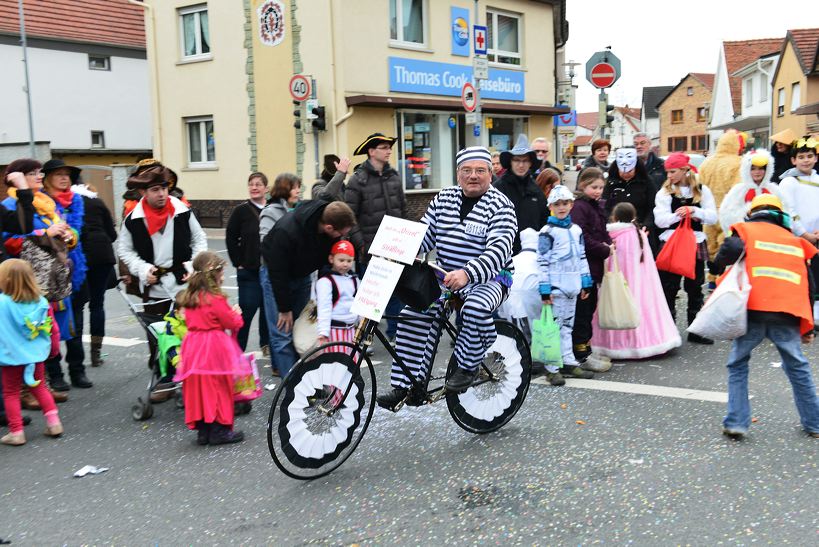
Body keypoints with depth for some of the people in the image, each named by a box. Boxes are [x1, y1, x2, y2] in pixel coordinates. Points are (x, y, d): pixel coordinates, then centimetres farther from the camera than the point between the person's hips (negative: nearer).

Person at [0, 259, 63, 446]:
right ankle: (53, 422, 16)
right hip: (36, 355, 4)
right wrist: (54, 347, 18)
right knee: (39, 388, 22)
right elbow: (53, 329, 5)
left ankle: (16, 432, 12)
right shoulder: (42, 302, -4)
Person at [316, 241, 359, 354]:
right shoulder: (325, 281, -10)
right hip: (334, 329, -7)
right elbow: (324, 308, -17)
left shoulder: (354, 280, 13)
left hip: (350, 328, 7)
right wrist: (323, 332, -24)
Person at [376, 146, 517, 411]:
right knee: (413, 314, -14)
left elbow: (499, 249, -23)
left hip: (488, 278, -5)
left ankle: (467, 366, -10)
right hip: (445, 277, 5)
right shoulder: (443, 199, 10)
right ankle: (405, 386, -10)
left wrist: (467, 273, -38)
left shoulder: (500, 205, -9)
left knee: (476, 308, -36)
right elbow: (424, 235, 12)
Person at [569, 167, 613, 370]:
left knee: (589, 308, 15)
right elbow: (582, 238, -21)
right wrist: (605, 250, -13)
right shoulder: (579, 207, -13)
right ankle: (581, 356, 3)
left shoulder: (597, 206, 16)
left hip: (594, 267, 9)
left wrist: (609, 243, 3)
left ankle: (586, 350, 25)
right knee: (582, 311, -3)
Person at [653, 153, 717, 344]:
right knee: (669, 289, 0)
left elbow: (713, 217, -3)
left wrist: (693, 210, -18)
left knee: (695, 288, 9)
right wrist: (678, 215, -24)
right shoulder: (664, 192, 2)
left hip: (696, 244, 2)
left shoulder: (702, 191, 5)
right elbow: (660, 220, -9)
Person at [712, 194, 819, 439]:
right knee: (798, 368, 20)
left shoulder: (745, 230, 9)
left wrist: (718, 267, 5)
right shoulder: (795, 241, 20)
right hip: (787, 315, 3)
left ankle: (736, 423, 7)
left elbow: (732, 248, -16)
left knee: (737, 365, 13)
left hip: (754, 311, -3)